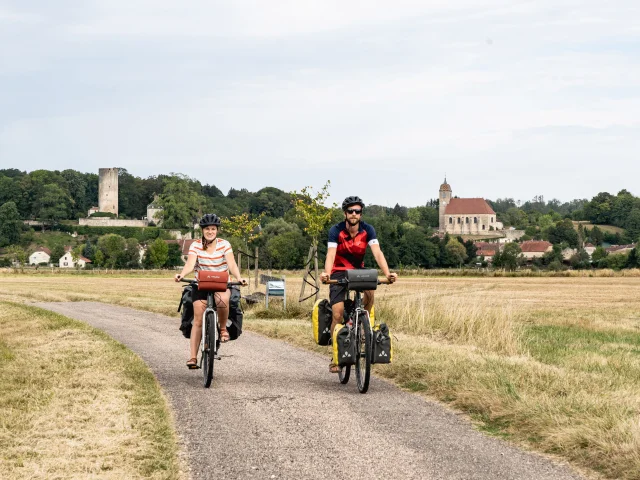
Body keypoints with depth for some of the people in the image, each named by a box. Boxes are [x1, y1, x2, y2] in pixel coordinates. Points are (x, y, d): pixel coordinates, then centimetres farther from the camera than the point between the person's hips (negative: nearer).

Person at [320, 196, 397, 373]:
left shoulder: (368, 230, -14)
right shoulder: (336, 231, -19)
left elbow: (377, 252, -25)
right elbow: (331, 254, -31)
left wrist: (387, 273, -42)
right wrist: (326, 273, -51)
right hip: (339, 271, -1)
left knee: (370, 290, -33)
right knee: (337, 315, -11)